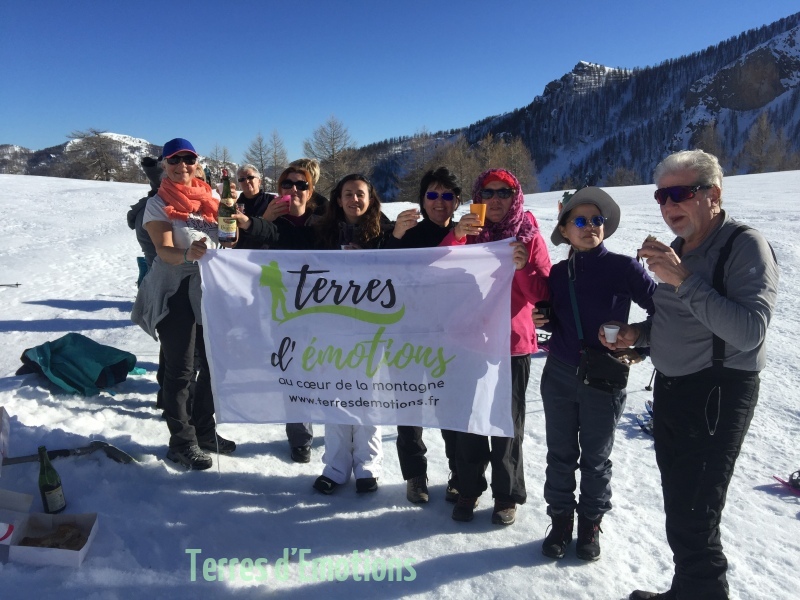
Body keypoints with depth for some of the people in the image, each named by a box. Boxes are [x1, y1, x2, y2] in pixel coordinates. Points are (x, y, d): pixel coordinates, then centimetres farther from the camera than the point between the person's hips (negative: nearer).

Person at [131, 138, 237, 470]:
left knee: (215, 362, 10)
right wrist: (187, 253, -38)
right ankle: (181, 441, 11)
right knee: (180, 368, -1)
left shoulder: (209, 197, 9)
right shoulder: (157, 204, -5)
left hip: (210, 289, 5)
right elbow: (164, 251, -17)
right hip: (175, 292, -5)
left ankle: (203, 429, 27)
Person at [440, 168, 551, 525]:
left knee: (508, 421, 8)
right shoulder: (466, 233, 5)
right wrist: (456, 237, -22)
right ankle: (469, 489, 25)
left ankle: (507, 495, 24)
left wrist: (522, 268, -21)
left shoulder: (529, 237, 0)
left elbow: (543, 292, -4)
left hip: (513, 342, -2)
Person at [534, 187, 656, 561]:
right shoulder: (557, 273, 2)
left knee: (595, 457, 13)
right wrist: (541, 321, -9)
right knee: (560, 453, 14)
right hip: (559, 376, 3)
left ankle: (590, 523, 33)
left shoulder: (624, 268, -10)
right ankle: (561, 518, 32)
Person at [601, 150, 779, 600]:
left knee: (694, 518, -4)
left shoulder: (746, 246, -13)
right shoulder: (678, 248, 10)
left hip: (717, 394, -8)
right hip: (670, 389, 8)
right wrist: (639, 333, 2)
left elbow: (749, 332, -26)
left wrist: (684, 280, -29)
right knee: (679, 507, 18)